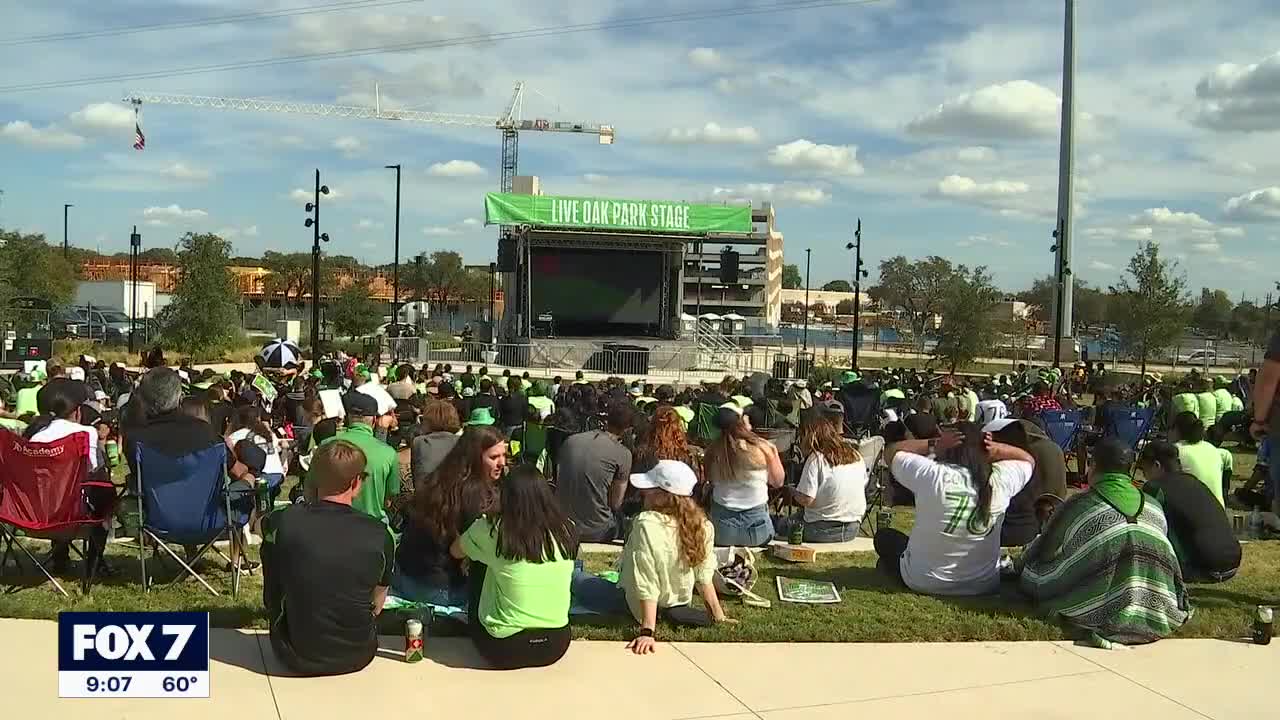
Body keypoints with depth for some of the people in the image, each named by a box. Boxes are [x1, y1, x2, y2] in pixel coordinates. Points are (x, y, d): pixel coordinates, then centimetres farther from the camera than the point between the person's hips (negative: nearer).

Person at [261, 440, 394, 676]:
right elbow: (377, 604, 2)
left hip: (295, 656, 0)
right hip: (357, 657, 1)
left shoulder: (280, 523, -15)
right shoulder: (379, 535, -14)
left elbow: (271, 598, 0)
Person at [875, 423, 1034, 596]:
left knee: (884, 536, 25)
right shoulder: (1001, 479, -13)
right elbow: (1028, 460, 9)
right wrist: (997, 449, -8)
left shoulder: (932, 475, -22)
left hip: (924, 582, -2)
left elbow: (892, 451, -4)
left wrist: (933, 445, -12)